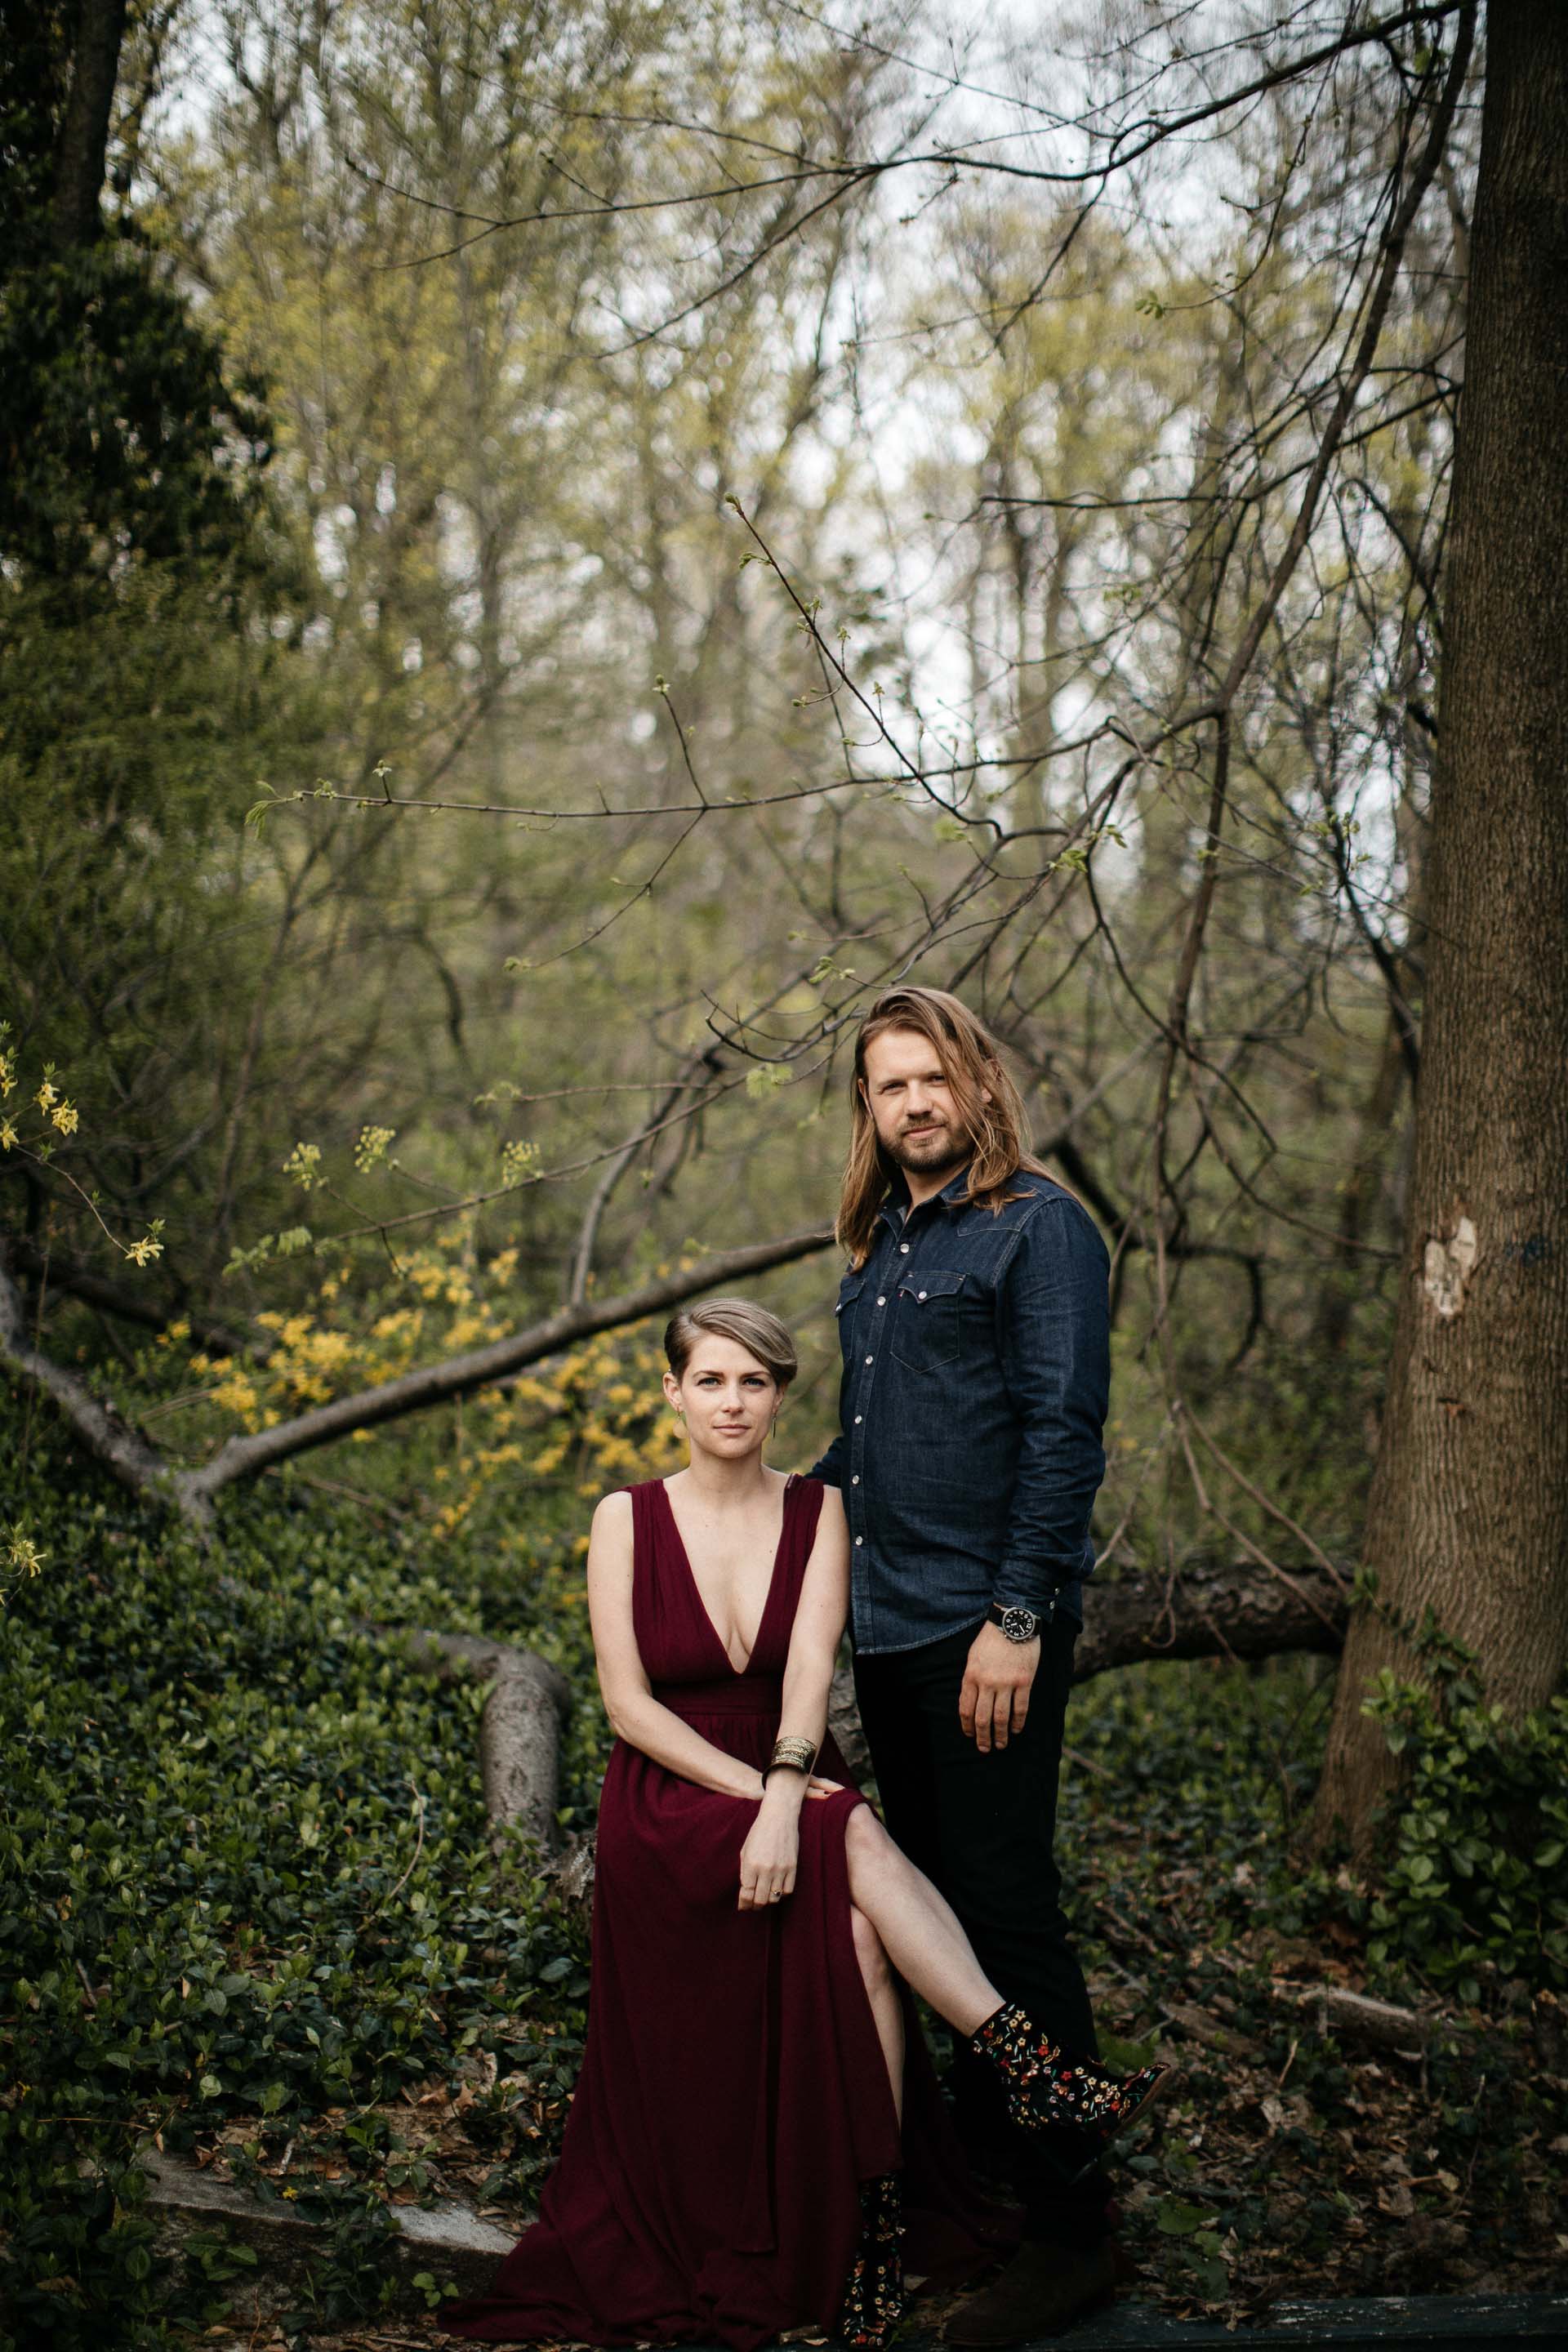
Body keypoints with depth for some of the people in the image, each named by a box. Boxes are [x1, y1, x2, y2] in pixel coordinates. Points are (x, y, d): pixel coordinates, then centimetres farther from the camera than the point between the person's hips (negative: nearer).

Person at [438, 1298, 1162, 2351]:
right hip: (671, 1809, -2)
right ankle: (1026, 2062, -35)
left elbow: (811, 1663, -14)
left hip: (799, 1785, 2)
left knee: (854, 1919, -30)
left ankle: (877, 2224, -25)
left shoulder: (818, 1511, 1)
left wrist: (784, 1801, -30)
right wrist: (755, 1790, -20)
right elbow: (628, 1705, -8)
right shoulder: (628, 1518, -2)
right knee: (856, 1845, -32)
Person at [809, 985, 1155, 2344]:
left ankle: (1072, 2226, 3)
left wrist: (1016, 1619, -19)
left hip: (988, 1631, -8)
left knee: (1007, 1918, -6)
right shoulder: (881, 1245, 16)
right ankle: (974, 2165, 28)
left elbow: (1063, 1431, -15)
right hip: (887, 1625, 8)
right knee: (929, 1905, 15)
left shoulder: (1038, 1226, -8)